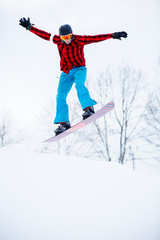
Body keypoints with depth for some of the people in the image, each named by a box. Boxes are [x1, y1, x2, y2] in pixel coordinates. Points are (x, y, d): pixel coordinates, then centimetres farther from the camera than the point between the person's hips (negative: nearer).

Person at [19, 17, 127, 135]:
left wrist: (114, 35, -21)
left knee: (79, 85, -35)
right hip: (66, 73, 4)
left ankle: (88, 108, -39)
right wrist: (30, 27, 5)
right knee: (60, 96, -7)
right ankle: (64, 122, -5)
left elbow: (96, 38, -16)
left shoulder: (79, 40, -12)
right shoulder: (58, 40, -2)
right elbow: (44, 35, 7)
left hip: (79, 69, -4)